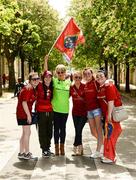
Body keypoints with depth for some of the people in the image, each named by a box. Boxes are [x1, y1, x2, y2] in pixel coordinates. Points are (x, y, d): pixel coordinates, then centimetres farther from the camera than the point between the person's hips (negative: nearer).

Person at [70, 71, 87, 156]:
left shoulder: (85, 87, -7)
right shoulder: (71, 87, 1)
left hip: (84, 112, -3)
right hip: (75, 112, 3)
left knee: (79, 130, -9)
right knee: (77, 130, 6)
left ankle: (75, 148, 2)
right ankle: (80, 149, 17)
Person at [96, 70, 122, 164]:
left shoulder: (109, 86, -15)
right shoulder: (100, 88, 11)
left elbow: (111, 101, -20)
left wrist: (109, 115, -21)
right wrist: (104, 114, 16)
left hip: (112, 113, -9)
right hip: (106, 114, 9)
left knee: (110, 135, -4)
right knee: (108, 135, 15)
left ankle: (110, 157, 4)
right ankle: (108, 155, 26)